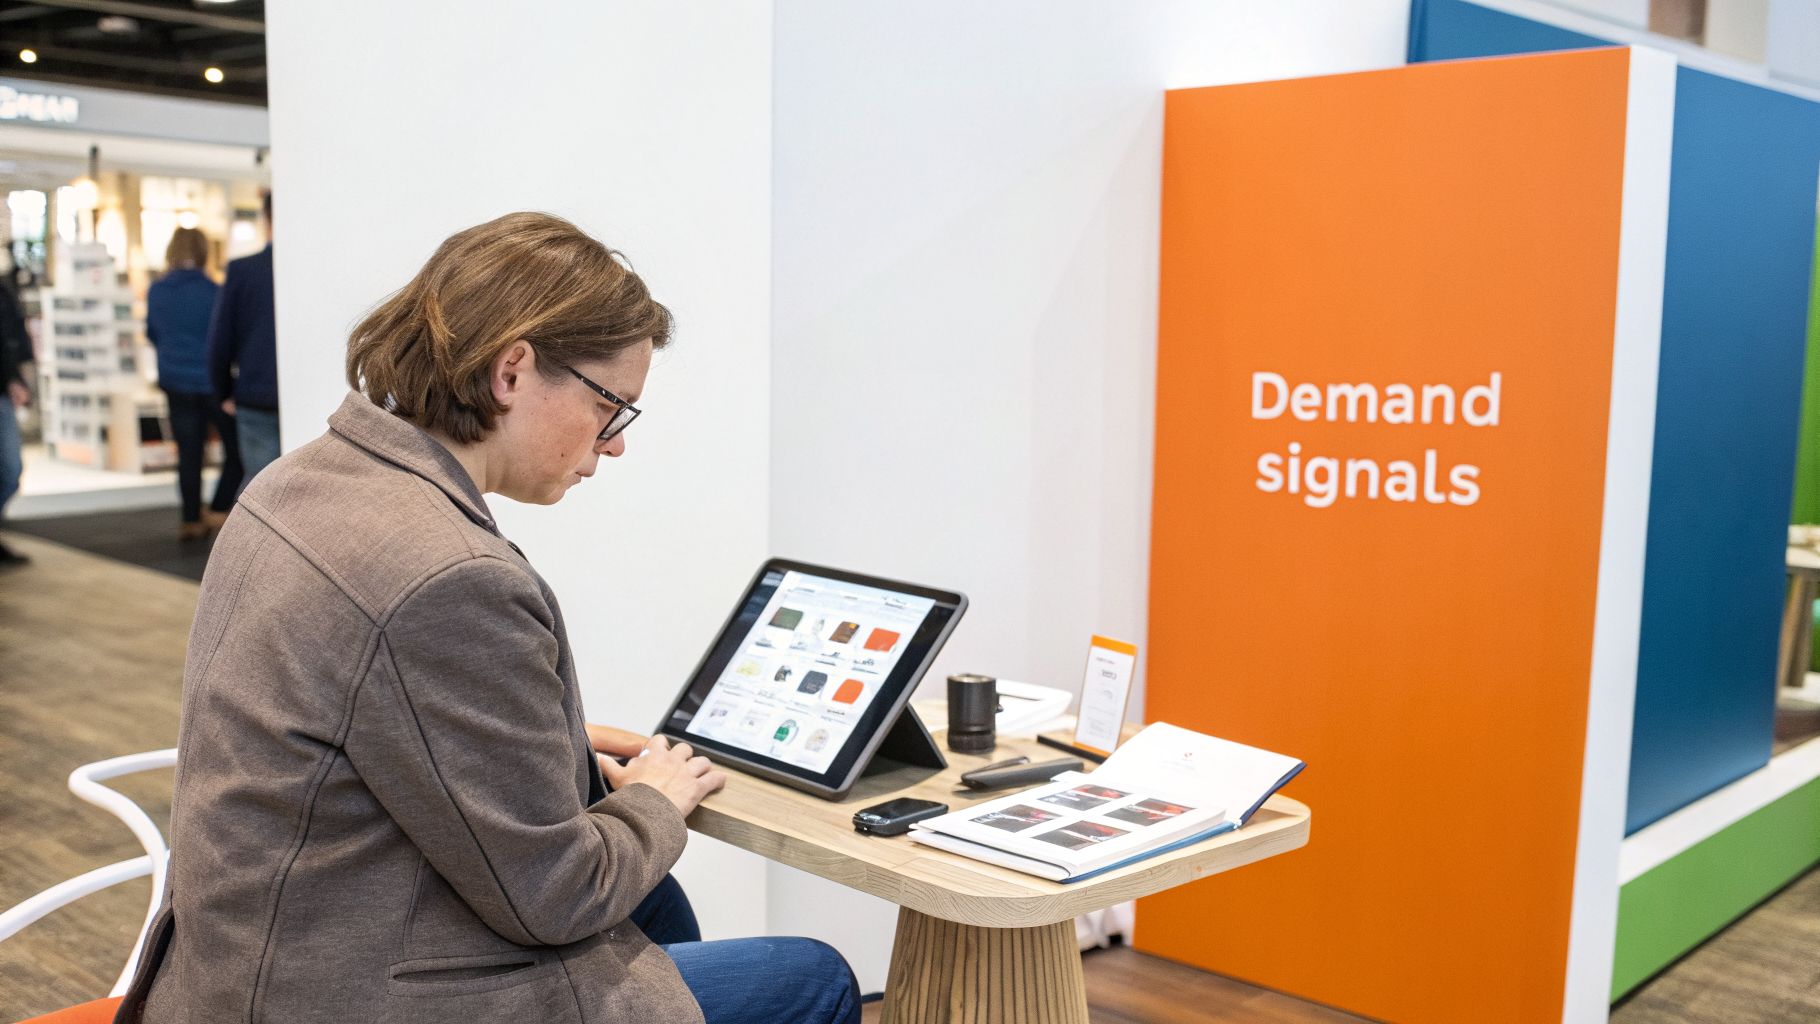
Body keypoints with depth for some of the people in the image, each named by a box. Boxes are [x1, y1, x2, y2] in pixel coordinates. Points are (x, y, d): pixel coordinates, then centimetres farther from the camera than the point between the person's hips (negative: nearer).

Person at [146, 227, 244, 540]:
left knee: (188, 452, 11)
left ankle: (191, 519, 14)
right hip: (210, 380, -5)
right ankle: (219, 509, 2)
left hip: (174, 380, 5)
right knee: (236, 446, 9)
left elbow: (152, 333, 14)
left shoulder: (156, 291, 0)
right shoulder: (211, 292, -16)